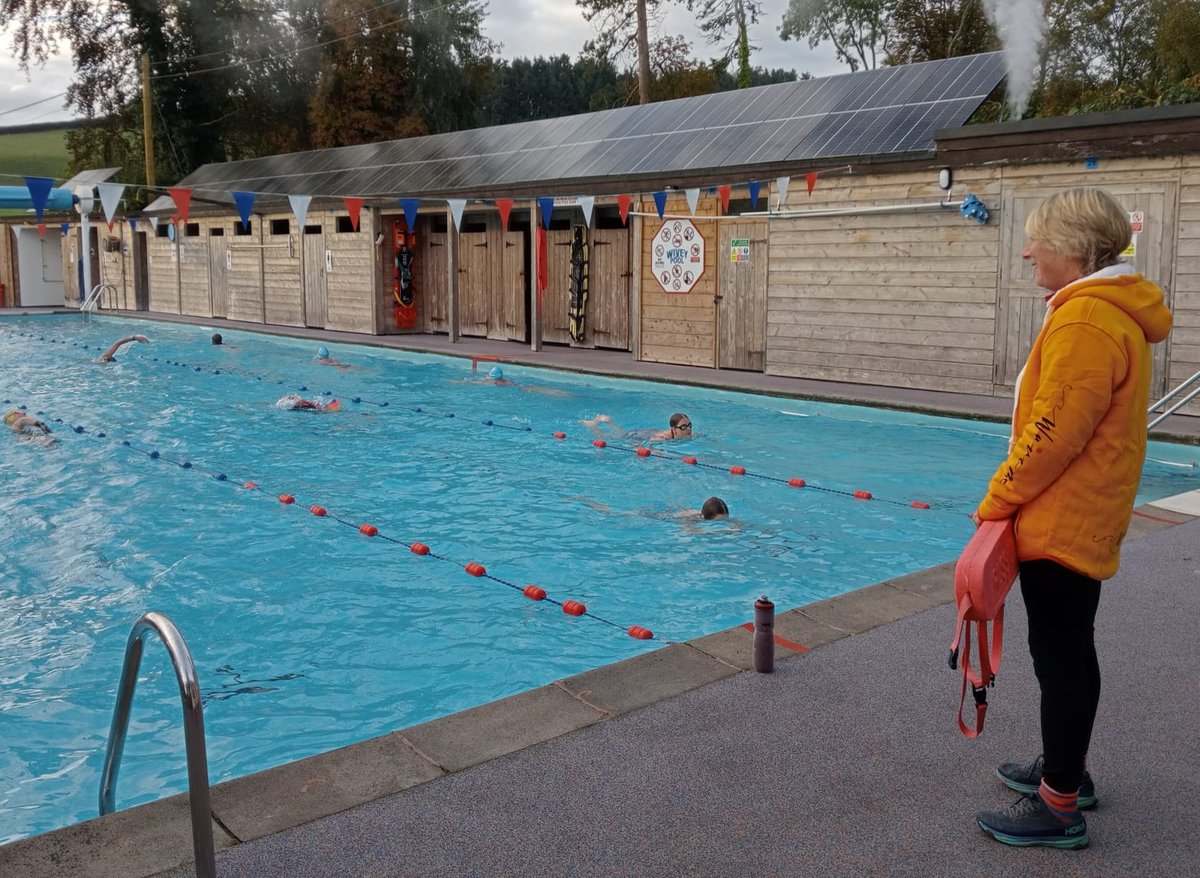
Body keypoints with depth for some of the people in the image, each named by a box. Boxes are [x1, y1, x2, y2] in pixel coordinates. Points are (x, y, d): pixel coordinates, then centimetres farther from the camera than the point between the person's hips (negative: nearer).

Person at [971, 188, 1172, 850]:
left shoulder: (1086, 319, -21)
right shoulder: (1112, 309, 12)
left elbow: (1053, 434, -23)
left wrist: (997, 500, -11)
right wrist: (1013, 498, 18)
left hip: (1060, 523, -10)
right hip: (1084, 521, 10)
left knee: (1059, 659, -2)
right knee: (1070, 653, 20)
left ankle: (1058, 808, 9)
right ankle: (1066, 768, 34)